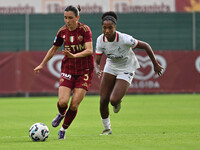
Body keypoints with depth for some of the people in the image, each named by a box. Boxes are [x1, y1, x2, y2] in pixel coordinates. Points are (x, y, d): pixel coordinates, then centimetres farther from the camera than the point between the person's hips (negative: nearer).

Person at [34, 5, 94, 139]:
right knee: (62, 102, -13)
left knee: (74, 105, -8)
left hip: (84, 71, -3)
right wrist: (42, 65, 21)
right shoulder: (63, 31, 1)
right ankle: (61, 114, 23)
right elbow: (54, 49, 17)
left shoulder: (85, 30, -12)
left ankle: (63, 129, 15)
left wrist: (74, 56, -39)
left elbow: (89, 50, -23)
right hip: (68, 69, 3)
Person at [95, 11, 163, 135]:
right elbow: (97, 61, -12)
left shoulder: (124, 39, -31)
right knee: (103, 100, -3)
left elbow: (145, 46, -19)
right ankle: (107, 128, 22)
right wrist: (97, 70, -37)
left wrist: (156, 65, -9)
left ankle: (118, 102, 20)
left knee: (114, 101, -20)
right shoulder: (101, 40, -18)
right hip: (111, 67, 4)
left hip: (126, 69, -4)